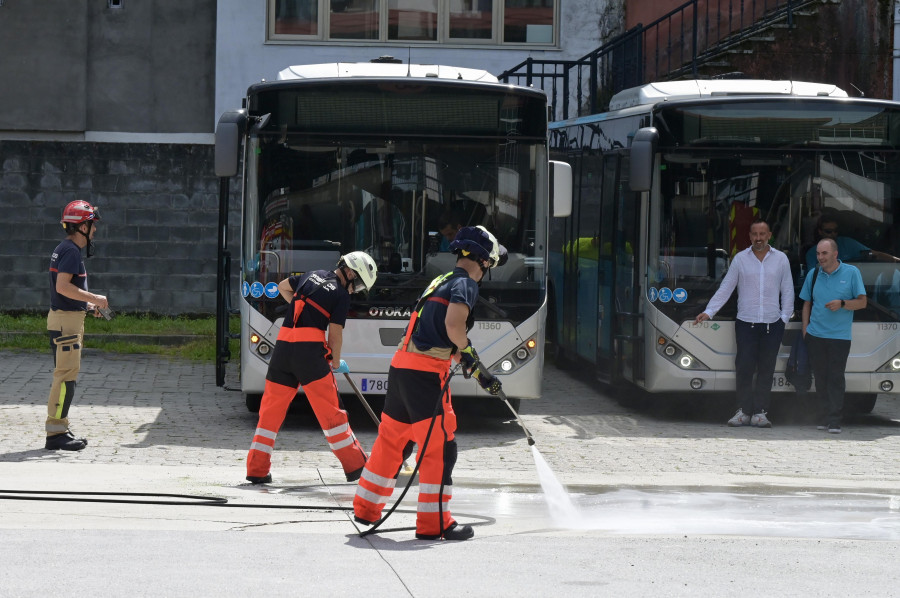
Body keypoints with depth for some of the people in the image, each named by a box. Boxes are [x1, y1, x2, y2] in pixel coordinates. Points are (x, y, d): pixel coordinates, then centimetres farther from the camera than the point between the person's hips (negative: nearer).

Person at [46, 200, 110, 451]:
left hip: (69, 317, 11)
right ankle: (55, 433, -12)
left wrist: (88, 304, 17)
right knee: (66, 376, -11)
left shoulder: (65, 250, 17)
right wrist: (94, 298, -19)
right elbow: (63, 286, -25)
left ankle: (60, 429, 17)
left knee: (67, 375, 13)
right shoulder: (71, 251, -15)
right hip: (66, 320, -11)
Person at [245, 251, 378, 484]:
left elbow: (282, 287, 36)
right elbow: (335, 333, -3)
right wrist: (336, 363, 11)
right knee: (330, 409, 1)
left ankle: (256, 469, 6)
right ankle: (355, 466, 7)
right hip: (310, 349, -5)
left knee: (271, 408, 8)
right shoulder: (341, 295, 1)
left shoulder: (313, 275, 19)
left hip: (283, 345, 5)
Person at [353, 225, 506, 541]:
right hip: (426, 373, -9)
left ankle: (366, 508, 28)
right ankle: (434, 523, -1)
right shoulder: (465, 284, -5)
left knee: (391, 440, 19)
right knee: (440, 448, -3)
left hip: (401, 365, 9)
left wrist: (479, 373, 30)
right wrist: (468, 353, -6)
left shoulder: (442, 282, 23)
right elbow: (453, 324, -23)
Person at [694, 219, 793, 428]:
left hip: (772, 324, 1)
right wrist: (708, 312, -3)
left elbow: (787, 291, 11)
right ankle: (744, 411, 0)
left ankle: (760, 412, 5)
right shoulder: (740, 259, 5)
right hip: (746, 324, -1)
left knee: (766, 370, 1)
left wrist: (784, 317, 3)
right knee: (744, 368, -7)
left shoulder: (781, 259, 7)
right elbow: (725, 289, 4)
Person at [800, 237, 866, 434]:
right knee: (820, 377, 5)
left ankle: (834, 419, -5)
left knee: (836, 377, -6)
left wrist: (842, 303, -17)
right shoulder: (813, 275, 9)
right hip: (816, 335, 3)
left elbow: (862, 302, 0)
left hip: (840, 335, -3)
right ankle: (825, 416, 12)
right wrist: (805, 329, 9)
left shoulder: (851, 273, 0)